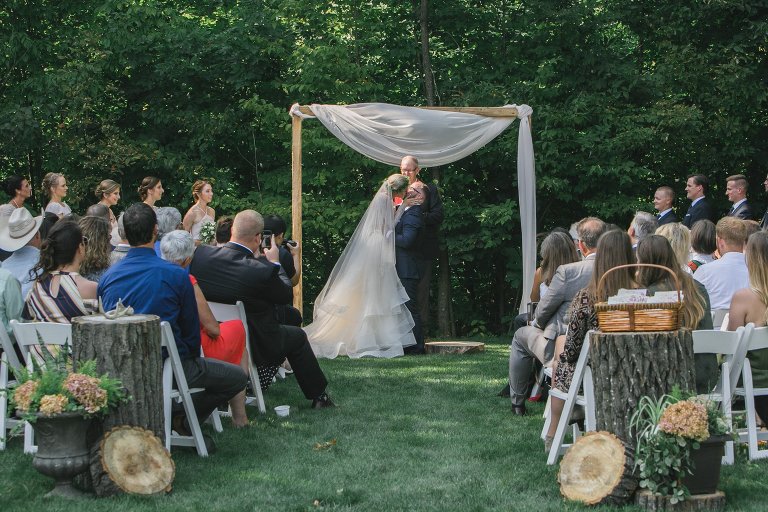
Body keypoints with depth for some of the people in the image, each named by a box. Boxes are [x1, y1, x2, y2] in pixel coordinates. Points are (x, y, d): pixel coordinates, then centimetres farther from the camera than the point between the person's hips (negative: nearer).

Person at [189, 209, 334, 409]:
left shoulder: (200, 254, -14)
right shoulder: (263, 271, -28)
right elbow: (285, 294, -10)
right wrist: (274, 262, 4)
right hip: (254, 347, -5)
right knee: (297, 336, 23)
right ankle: (319, 396, 33)